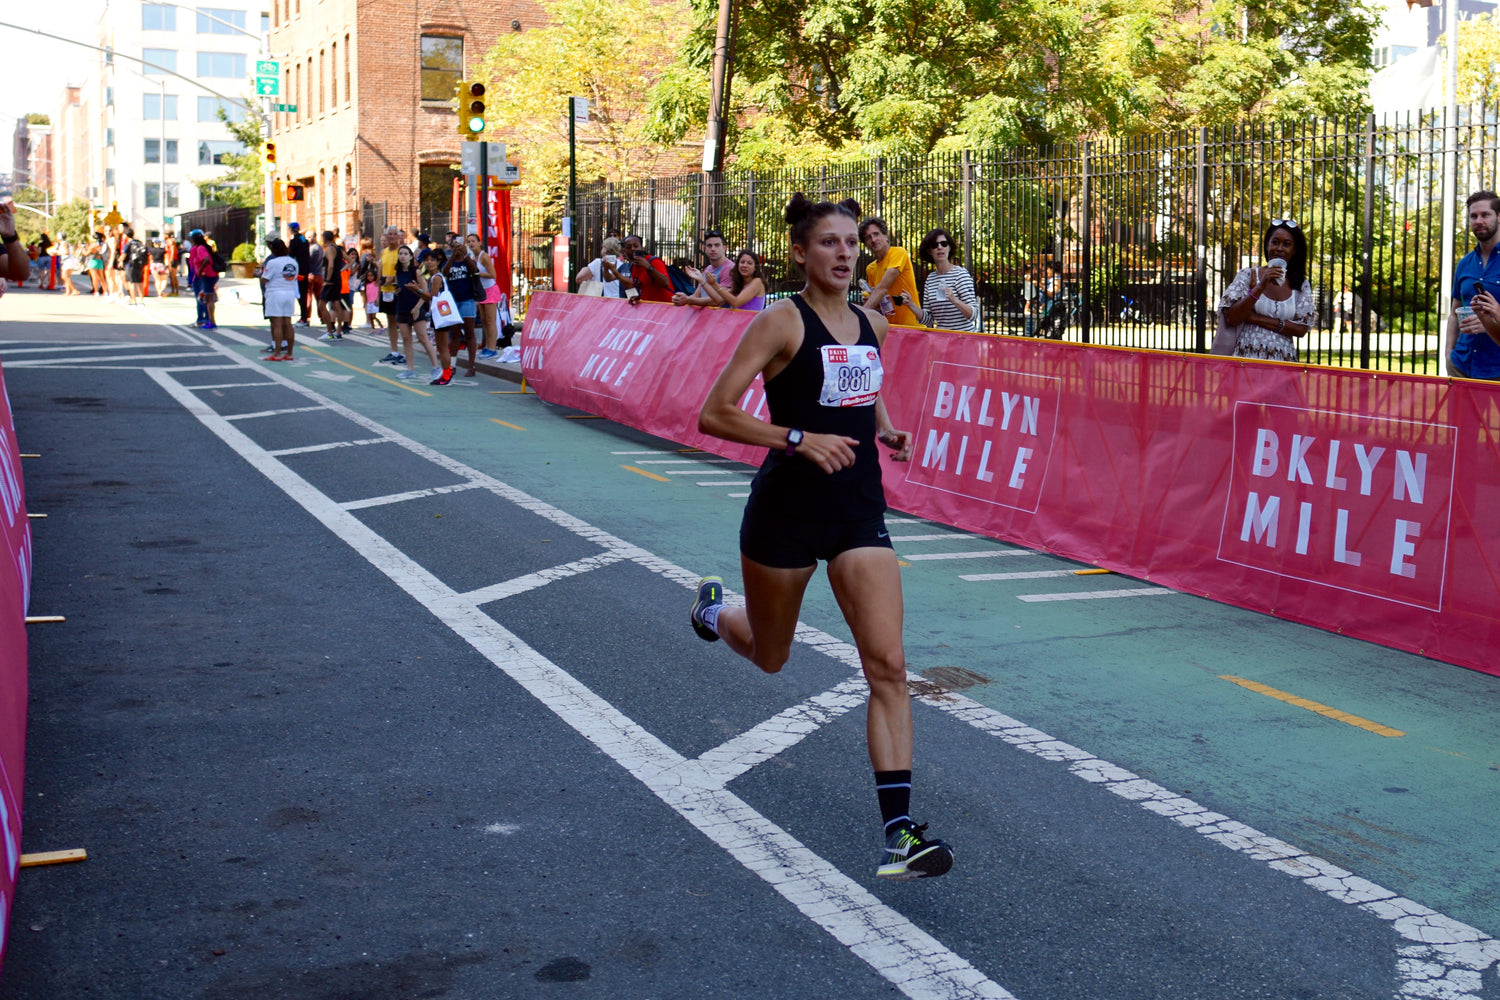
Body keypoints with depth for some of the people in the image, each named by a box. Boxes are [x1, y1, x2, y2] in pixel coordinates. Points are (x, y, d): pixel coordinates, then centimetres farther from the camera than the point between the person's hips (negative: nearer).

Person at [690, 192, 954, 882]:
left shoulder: (872, 325, 7)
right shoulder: (782, 322, -11)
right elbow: (714, 415, -15)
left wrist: (884, 427, 8)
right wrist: (800, 438, -24)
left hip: (860, 513, 4)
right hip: (787, 509, -4)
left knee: (887, 664, -10)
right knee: (769, 656, 17)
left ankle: (899, 832, -10)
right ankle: (712, 611, 54)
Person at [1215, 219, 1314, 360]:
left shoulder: (1302, 285, 10)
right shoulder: (1248, 275, 5)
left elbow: (1301, 329, 0)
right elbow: (1231, 319, -5)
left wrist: (1258, 319, -7)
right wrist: (1260, 287, -13)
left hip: (1283, 361, 1)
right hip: (1248, 358, -1)